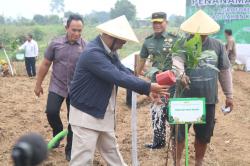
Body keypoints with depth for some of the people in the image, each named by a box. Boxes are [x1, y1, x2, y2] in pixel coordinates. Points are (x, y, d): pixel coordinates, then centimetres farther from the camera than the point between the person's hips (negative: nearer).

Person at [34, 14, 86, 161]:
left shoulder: (86, 47, -8)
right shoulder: (56, 44, -4)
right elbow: (45, 64, 5)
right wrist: (38, 84, 8)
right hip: (57, 87, 1)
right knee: (51, 112, -13)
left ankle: (70, 149, 23)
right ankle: (58, 132, 19)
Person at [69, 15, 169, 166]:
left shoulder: (109, 51, 5)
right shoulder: (93, 53, -26)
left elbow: (125, 72, 1)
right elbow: (119, 77, -31)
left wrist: (148, 89, -12)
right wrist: (148, 87, -25)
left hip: (104, 113, 9)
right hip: (86, 114, -9)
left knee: (112, 151, 22)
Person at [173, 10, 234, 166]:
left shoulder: (217, 46, 3)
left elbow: (225, 71, 8)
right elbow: (177, 60, -24)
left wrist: (229, 95, 9)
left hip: (208, 99, 2)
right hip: (185, 98, -2)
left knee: (204, 135, 14)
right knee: (179, 133, 5)